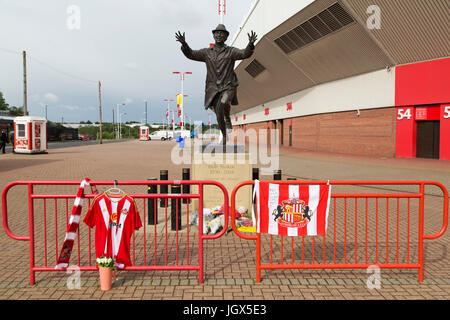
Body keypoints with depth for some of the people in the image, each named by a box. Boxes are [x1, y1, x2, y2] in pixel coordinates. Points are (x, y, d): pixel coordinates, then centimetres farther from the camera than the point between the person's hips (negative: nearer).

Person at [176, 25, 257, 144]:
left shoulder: (231, 51, 0)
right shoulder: (207, 52, 7)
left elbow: (245, 54, -16)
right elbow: (191, 54, -1)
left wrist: (251, 44, -37)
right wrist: (184, 43, -20)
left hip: (228, 87, -2)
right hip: (213, 89, 3)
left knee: (223, 103, -34)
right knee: (219, 117, 5)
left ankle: (228, 119, -2)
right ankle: (224, 135, 31)